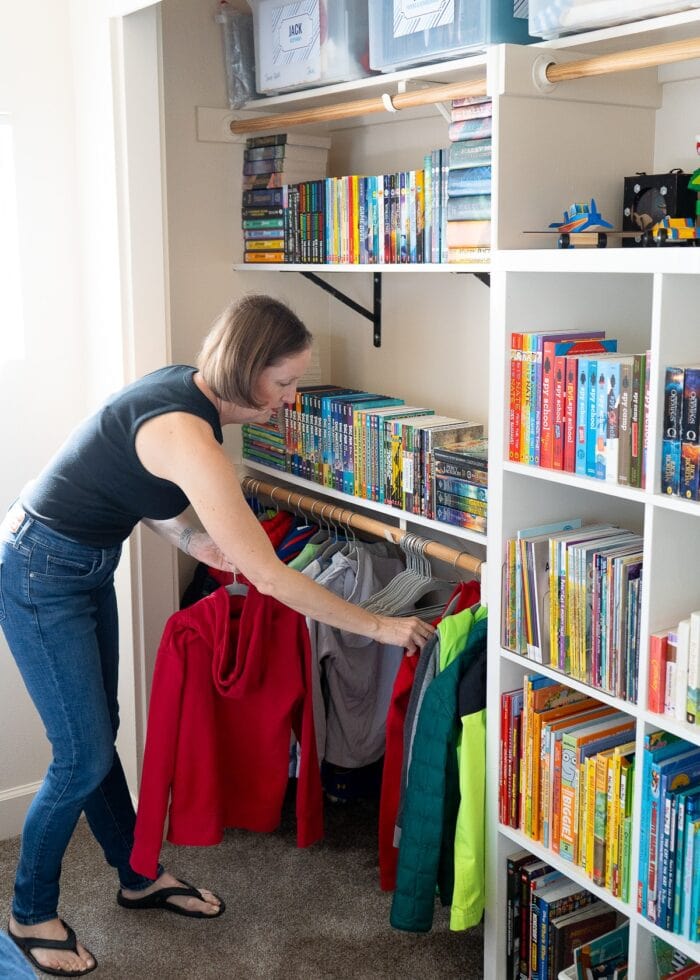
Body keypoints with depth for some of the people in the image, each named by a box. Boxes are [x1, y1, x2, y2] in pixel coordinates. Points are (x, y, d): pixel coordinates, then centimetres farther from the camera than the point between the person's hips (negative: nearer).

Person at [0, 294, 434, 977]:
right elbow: (268, 577, -30)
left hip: (86, 567, 9)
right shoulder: (186, 433, -32)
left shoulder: (186, 387, -4)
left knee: (99, 727, 19)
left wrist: (193, 541, -4)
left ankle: (138, 878, 36)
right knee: (85, 756, 1)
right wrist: (381, 627, -22)